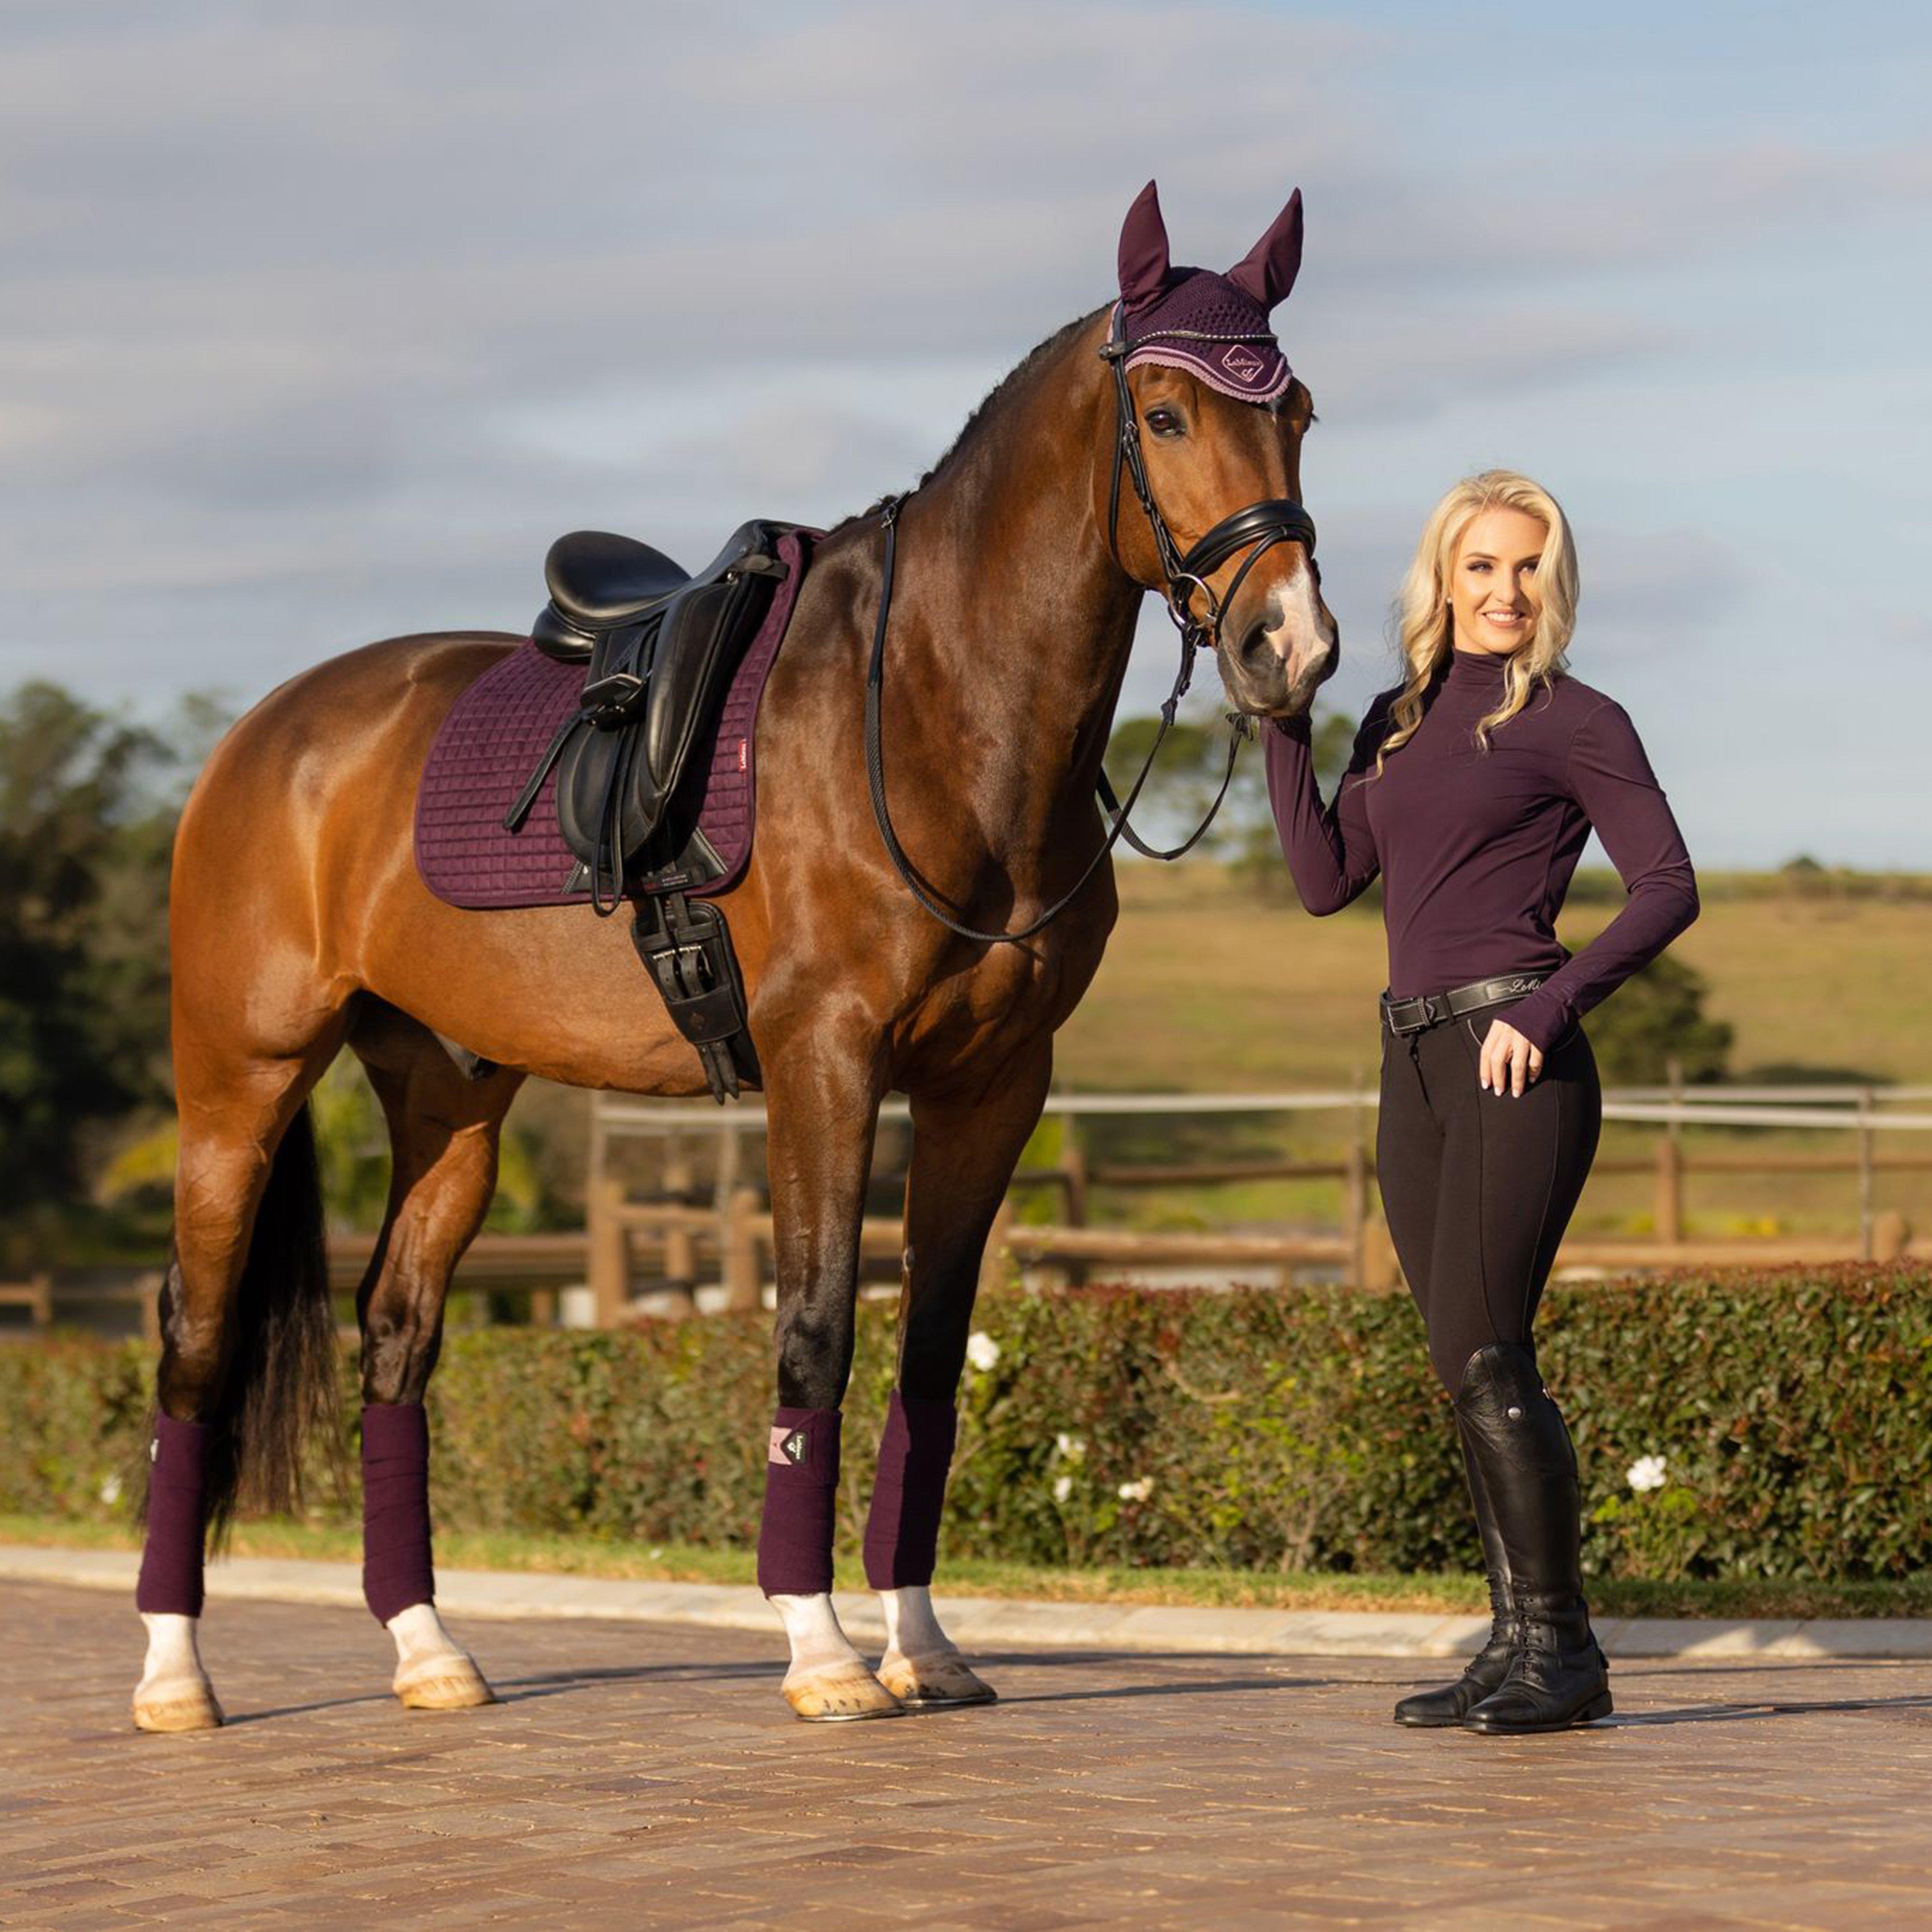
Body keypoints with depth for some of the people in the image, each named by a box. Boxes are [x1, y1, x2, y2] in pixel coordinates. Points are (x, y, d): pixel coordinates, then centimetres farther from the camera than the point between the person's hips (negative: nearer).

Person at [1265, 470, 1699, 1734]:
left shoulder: (1577, 722, -2)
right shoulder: (1401, 718, 17)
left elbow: (1668, 888, -9)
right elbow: (1327, 880, 11)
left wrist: (1552, 1008, -19)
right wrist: (1284, 724, 8)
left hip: (1517, 1063, -7)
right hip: (1416, 1067, 7)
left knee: (1485, 1354, -12)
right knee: (1469, 1368, 7)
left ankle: (1562, 1648, -5)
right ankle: (1520, 1644, 12)